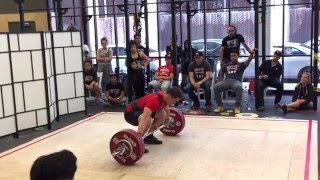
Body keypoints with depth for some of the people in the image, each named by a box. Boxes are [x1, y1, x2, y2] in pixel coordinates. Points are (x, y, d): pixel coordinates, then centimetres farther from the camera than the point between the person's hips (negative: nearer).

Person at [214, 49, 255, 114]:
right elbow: (221, 74, 33)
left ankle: (237, 107, -26)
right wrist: (222, 82, 12)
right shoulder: (226, 65, 26)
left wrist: (251, 53, -24)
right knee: (216, 87, -28)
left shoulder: (241, 65, 16)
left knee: (239, 87, -41)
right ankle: (220, 106, -14)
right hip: (226, 81, 3)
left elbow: (248, 60, -3)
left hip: (236, 81, -3)